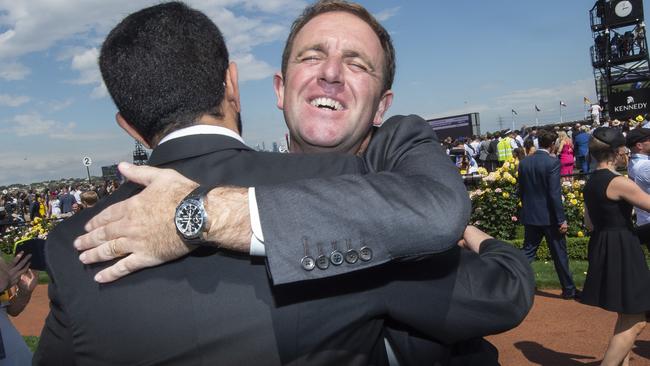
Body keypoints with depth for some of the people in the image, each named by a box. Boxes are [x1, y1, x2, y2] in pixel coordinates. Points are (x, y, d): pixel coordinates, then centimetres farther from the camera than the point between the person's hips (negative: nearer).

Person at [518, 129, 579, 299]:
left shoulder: (524, 163, 2)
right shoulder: (553, 162, -15)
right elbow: (555, 193, -18)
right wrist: (561, 219, -14)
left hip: (530, 216, 5)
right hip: (549, 217, -5)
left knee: (527, 252, 12)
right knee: (559, 254, 9)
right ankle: (569, 290, 23)